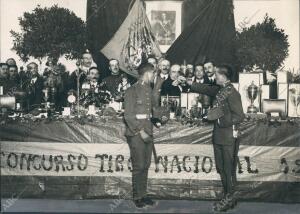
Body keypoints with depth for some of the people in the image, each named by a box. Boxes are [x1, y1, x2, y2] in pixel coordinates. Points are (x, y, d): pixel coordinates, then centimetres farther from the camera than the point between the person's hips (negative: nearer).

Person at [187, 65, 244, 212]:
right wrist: (189, 82, 26)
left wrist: (221, 118, -16)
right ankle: (228, 198, 26)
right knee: (221, 168, 14)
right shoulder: (219, 90, 7)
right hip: (218, 136, 8)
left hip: (228, 137, -8)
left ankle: (229, 199, 15)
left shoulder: (232, 93, -16)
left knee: (228, 169, 2)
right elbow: (206, 89, 24)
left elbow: (239, 116, -18)